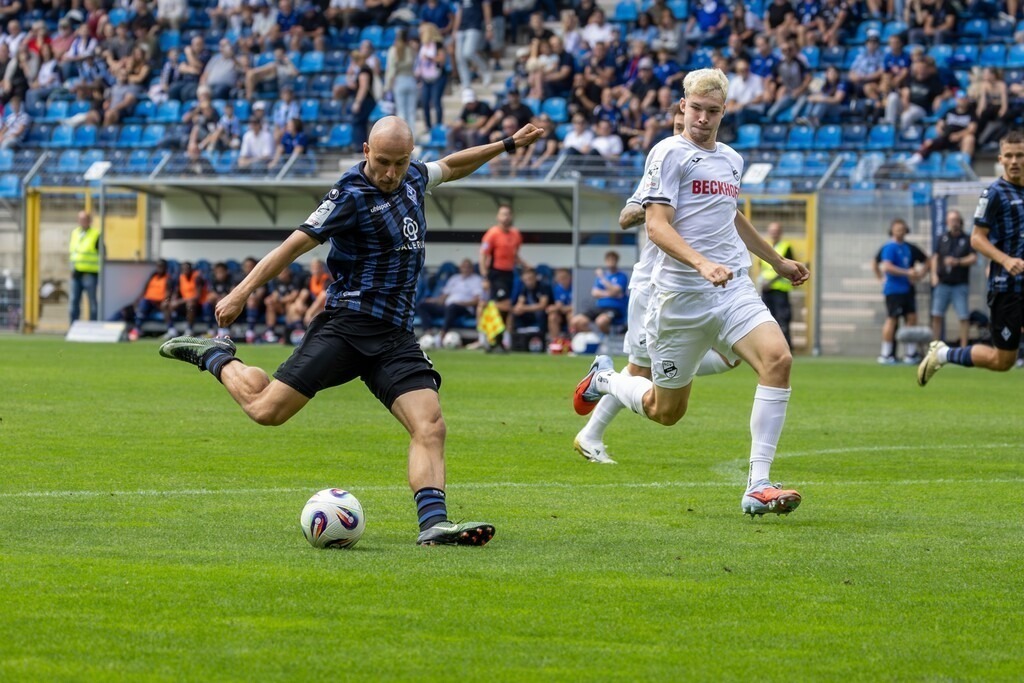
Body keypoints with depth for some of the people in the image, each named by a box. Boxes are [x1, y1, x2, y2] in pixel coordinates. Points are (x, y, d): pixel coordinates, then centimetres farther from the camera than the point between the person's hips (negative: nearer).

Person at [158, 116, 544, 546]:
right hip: (346, 325, -6)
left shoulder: (413, 179, 11)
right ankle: (215, 357, 17)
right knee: (267, 410, -10)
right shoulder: (352, 196, -11)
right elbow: (297, 243, -12)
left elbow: (449, 167, 34)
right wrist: (242, 292, -15)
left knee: (430, 425, -14)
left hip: (396, 336, 6)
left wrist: (506, 146, 37)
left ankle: (433, 524, -21)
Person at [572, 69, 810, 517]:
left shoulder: (731, 160, 16)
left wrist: (777, 261, 42)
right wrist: (701, 263, -30)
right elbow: (657, 225, -16)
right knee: (666, 410, 4)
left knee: (777, 359, -22)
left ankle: (758, 487, -22)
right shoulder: (670, 153, -6)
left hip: (734, 290, 5)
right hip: (681, 295, -5)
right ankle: (606, 379, 39)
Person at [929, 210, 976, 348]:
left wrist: (957, 262, -19)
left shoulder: (967, 239, 2)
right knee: (937, 315, -2)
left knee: (964, 316, -5)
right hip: (942, 284, 3)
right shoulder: (943, 238, 13)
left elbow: (974, 258, -6)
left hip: (960, 284, -3)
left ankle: (964, 346, -1)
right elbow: (935, 257, 15)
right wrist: (934, 274, 2)